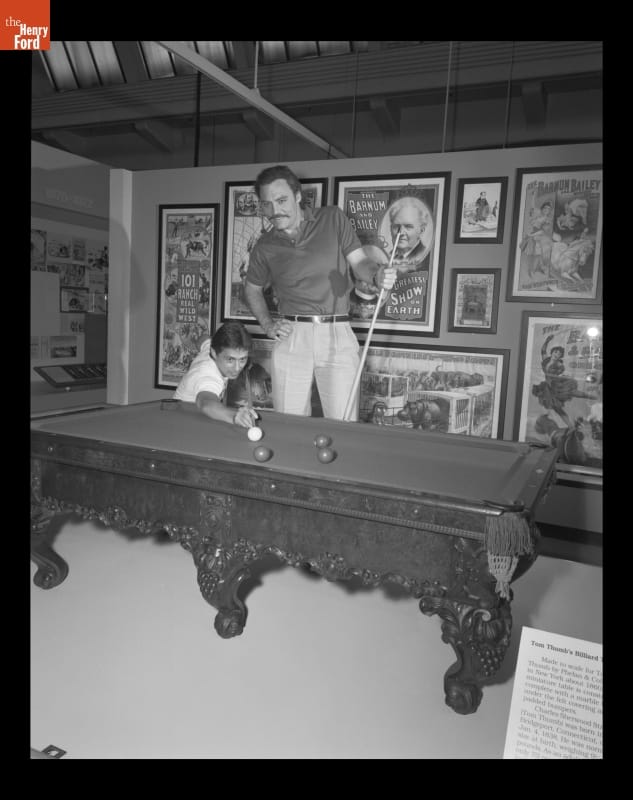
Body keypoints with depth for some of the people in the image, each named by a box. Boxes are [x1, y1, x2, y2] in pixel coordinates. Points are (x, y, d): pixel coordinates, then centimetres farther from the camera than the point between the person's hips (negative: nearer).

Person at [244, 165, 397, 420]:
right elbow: (252, 288, 23)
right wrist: (267, 324, 8)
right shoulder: (264, 247, 8)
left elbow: (360, 261, 3)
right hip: (291, 337, 2)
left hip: (338, 335, -1)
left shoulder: (333, 218, 4)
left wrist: (377, 274, -19)